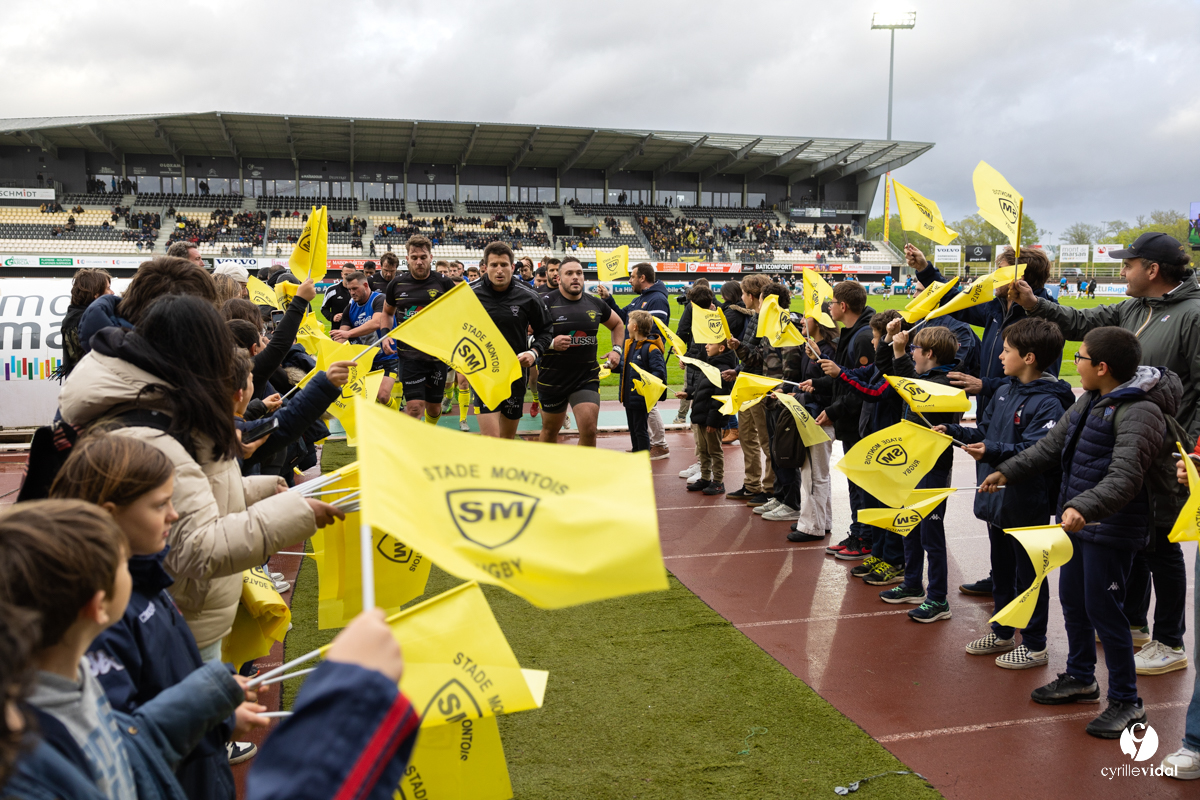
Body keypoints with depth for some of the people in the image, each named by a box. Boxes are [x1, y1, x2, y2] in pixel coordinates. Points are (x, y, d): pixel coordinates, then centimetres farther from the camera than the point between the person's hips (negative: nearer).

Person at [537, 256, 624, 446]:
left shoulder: (595, 303, 4)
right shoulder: (546, 302, -9)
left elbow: (617, 324, 23)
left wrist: (617, 349, 9)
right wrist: (551, 343, -28)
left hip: (587, 378, 2)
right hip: (552, 379, -2)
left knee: (589, 431, -12)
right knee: (550, 431, 15)